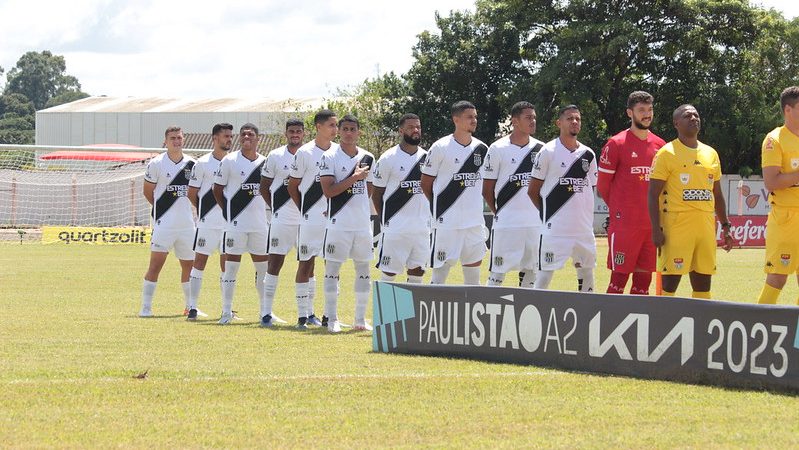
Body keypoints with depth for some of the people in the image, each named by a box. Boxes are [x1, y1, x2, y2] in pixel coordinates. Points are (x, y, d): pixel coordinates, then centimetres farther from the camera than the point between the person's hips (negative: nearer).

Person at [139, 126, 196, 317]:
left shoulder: (191, 164, 7)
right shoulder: (156, 163, -4)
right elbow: (148, 192, 4)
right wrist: (162, 208, 7)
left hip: (187, 223, 4)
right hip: (163, 223, -4)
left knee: (189, 265, 11)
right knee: (156, 264, -9)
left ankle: (190, 306, 24)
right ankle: (145, 307, -5)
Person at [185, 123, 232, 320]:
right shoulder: (203, 163, -3)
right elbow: (192, 193, 1)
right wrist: (204, 210, 5)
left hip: (229, 222, 4)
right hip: (208, 222, -4)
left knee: (227, 264, 6)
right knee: (200, 260, -2)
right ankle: (192, 307, 2)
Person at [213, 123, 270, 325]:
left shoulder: (265, 162, 8)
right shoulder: (229, 161, -1)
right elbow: (218, 190, 4)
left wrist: (269, 213, 8)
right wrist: (229, 211, -1)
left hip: (260, 222, 4)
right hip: (236, 223, -4)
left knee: (263, 266, 5)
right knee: (231, 265, -2)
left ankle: (265, 311, 13)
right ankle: (227, 311, 4)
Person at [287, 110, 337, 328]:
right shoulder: (305, 153, -6)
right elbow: (293, 186, 1)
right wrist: (305, 210, -2)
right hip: (311, 218, -4)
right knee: (306, 263, 0)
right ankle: (304, 314, 4)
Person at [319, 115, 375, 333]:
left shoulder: (367, 158, 10)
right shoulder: (330, 157, -5)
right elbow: (328, 190, -14)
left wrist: (359, 207, 11)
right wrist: (354, 178, -16)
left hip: (363, 222, 5)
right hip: (338, 223, -5)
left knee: (363, 269, 7)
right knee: (332, 269, -2)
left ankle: (360, 319, 14)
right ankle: (332, 319, 3)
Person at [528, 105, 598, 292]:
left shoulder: (588, 155, 11)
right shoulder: (548, 152, -4)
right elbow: (533, 191, 0)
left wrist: (586, 216, 11)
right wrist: (549, 212, 4)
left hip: (584, 227, 5)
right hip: (555, 228, -5)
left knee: (586, 271, 10)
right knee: (545, 273, -6)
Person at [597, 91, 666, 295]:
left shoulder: (660, 145, 11)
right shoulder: (616, 144, -5)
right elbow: (602, 184, 0)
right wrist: (619, 210, 7)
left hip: (652, 223, 5)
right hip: (624, 223, -5)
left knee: (644, 278, 7)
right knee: (619, 278, -5)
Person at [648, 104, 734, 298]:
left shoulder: (711, 154, 15)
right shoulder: (667, 153, -3)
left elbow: (717, 195, 22)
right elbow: (653, 195, -6)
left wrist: (726, 226, 16)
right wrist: (656, 229, -14)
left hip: (706, 225, 6)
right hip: (677, 225, -6)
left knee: (703, 281, 7)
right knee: (670, 282, -6)